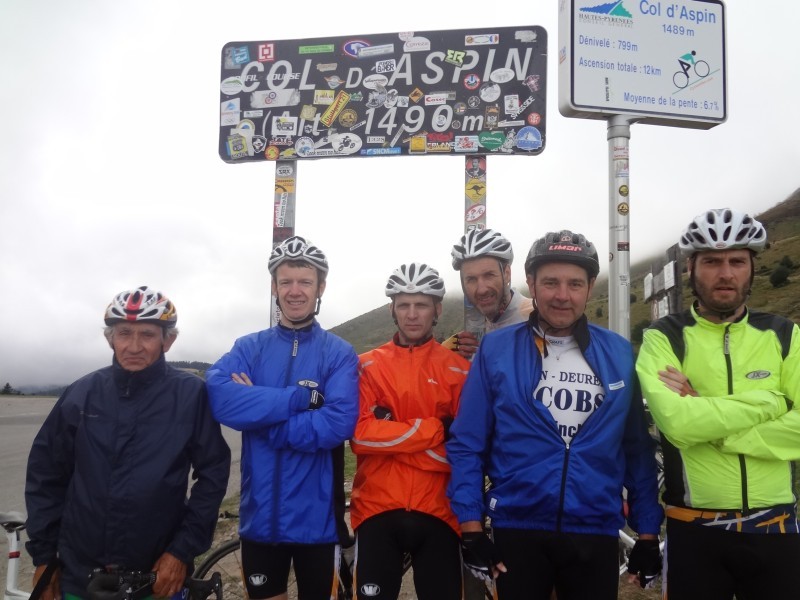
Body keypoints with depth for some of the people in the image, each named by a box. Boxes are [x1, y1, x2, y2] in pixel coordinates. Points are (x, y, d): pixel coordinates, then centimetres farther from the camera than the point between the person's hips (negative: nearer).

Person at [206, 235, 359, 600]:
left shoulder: (339, 353, -4)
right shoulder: (248, 348, 3)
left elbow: (339, 423, -19)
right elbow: (220, 399, -17)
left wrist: (257, 414, -15)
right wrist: (302, 397, -21)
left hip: (317, 518, -2)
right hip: (260, 515, 2)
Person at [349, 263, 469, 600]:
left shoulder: (458, 370, 2)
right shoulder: (367, 366, 4)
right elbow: (359, 435, -10)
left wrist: (389, 438, -11)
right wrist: (433, 429, -15)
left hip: (436, 513, 0)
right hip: (378, 510, 0)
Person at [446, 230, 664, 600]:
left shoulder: (620, 354, 1)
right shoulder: (495, 350, -5)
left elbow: (638, 449, 6)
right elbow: (466, 444, -3)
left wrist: (647, 531, 5)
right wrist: (471, 528, -7)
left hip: (596, 534, 2)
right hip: (517, 531, -2)